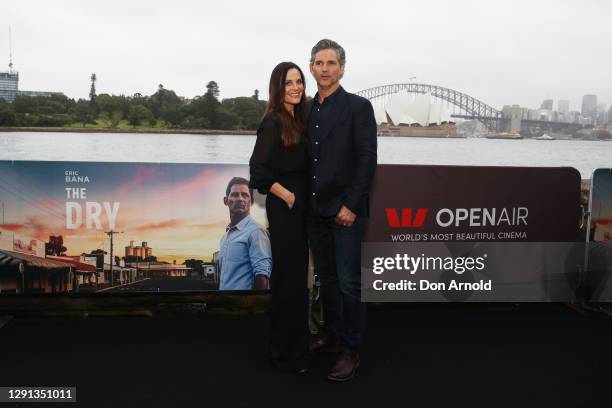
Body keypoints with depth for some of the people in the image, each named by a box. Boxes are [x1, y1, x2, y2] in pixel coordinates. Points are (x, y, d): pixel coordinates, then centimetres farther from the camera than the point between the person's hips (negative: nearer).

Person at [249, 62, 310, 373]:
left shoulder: (298, 119, 11)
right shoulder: (273, 122, -14)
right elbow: (258, 170, -19)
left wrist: (302, 198, 5)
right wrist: (287, 196, -14)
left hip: (300, 206, 8)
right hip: (284, 207, -8)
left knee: (297, 274, 16)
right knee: (289, 276, 0)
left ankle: (294, 343, 32)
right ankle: (287, 352, 14)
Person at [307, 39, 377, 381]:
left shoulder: (358, 106, -6)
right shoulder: (308, 110, 12)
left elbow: (367, 159, -11)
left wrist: (351, 206, -16)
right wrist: (306, 200, 8)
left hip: (346, 210, -6)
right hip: (316, 210, 6)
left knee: (348, 282, -2)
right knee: (326, 278, 14)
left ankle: (351, 351, 10)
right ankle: (332, 336, 30)